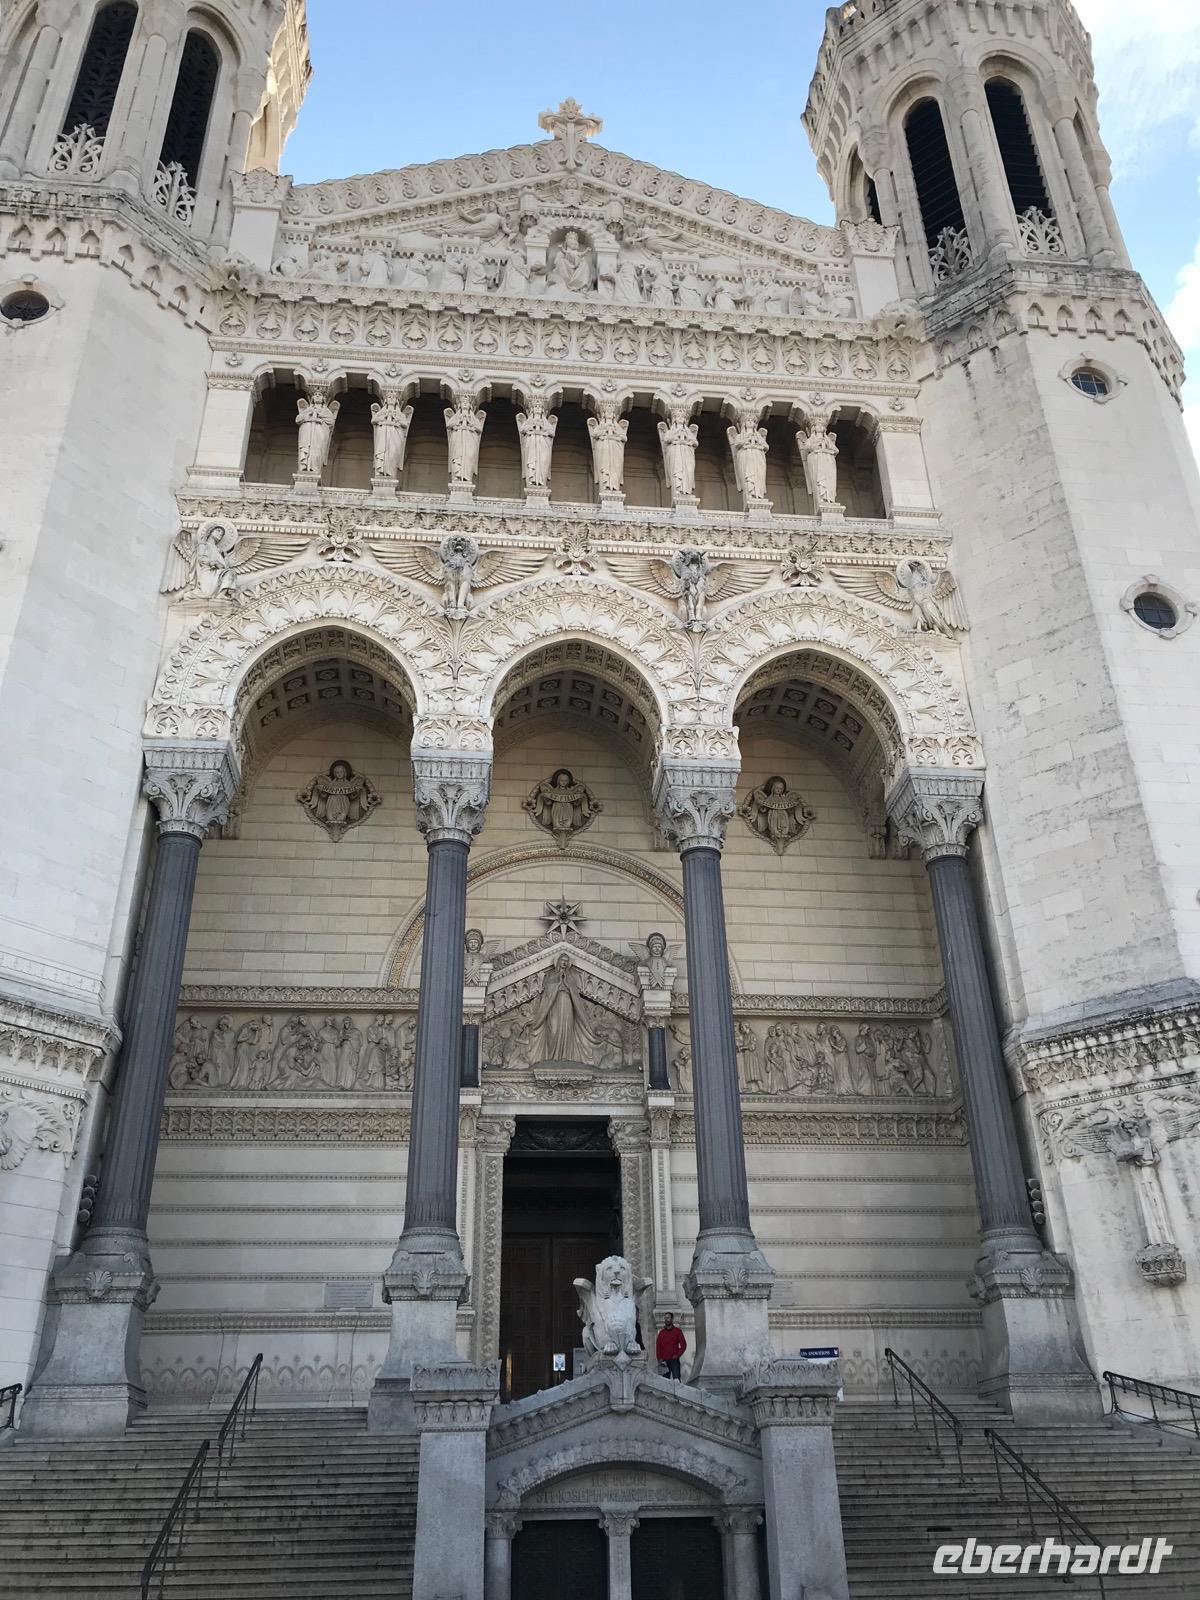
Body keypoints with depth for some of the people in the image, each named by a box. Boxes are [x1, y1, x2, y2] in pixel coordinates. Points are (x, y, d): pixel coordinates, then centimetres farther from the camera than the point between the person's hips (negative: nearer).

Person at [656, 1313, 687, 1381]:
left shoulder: (677, 1331, 3)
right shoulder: (661, 1332, 12)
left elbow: (683, 1345, 2)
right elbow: (658, 1346, 12)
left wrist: (677, 1355, -7)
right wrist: (659, 1358, 0)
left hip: (674, 1360, -3)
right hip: (664, 1361, 3)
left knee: (676, 1379, -13)